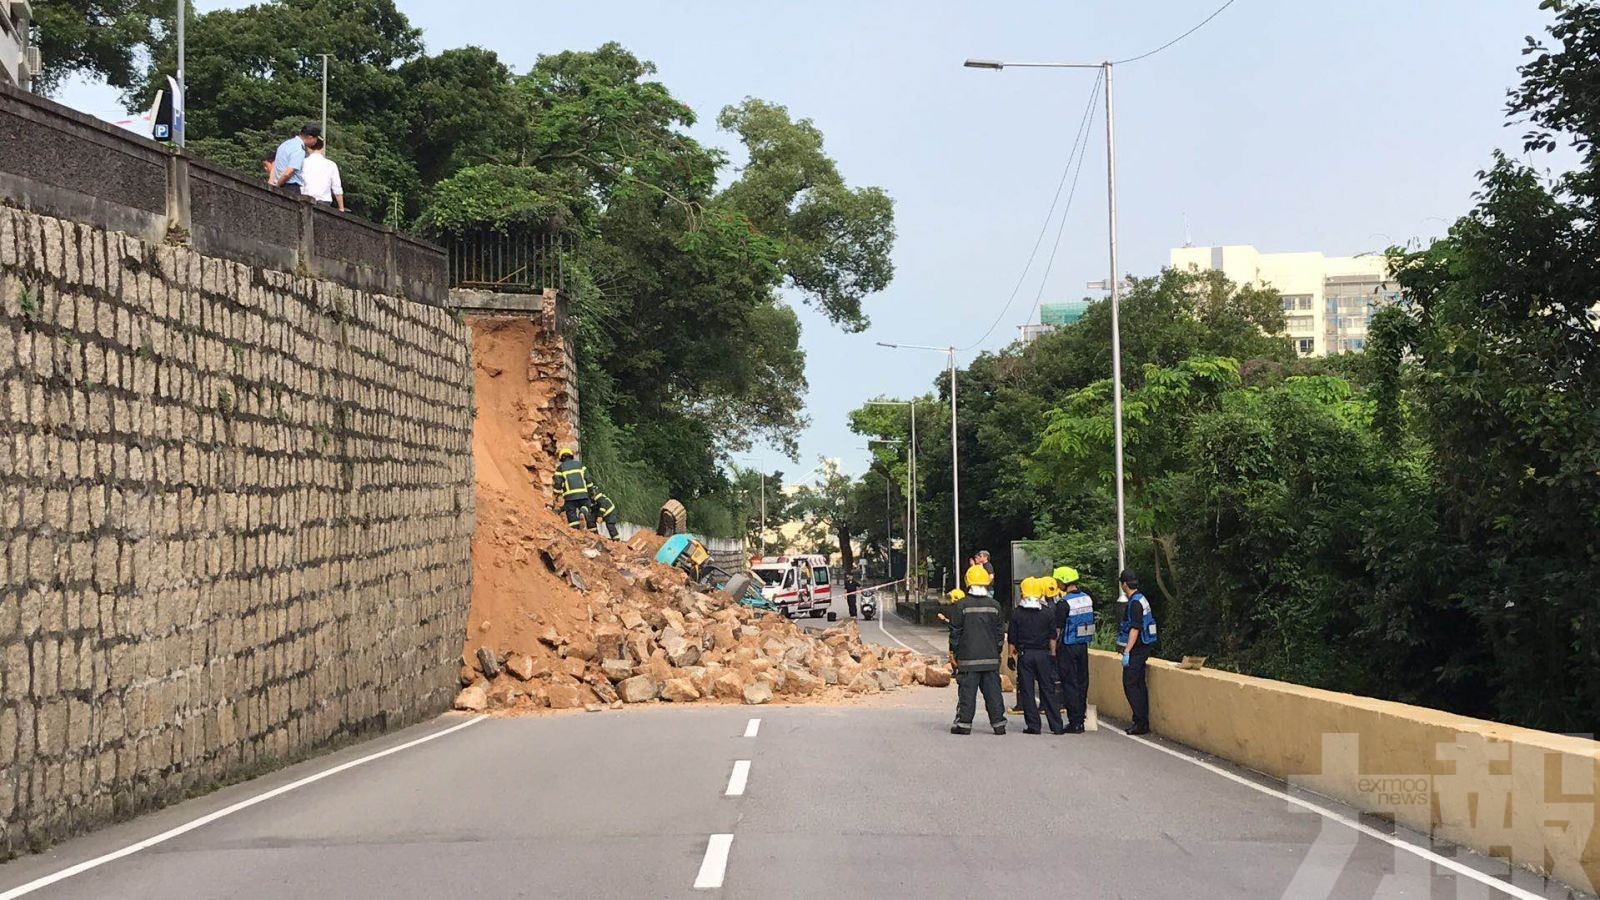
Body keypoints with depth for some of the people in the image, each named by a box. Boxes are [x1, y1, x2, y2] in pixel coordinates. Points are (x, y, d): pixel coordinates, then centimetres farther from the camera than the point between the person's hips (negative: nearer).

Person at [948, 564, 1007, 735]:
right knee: (993, 692, 6)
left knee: (967, 691, 0)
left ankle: (964, 723, 2)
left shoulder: (961, 605, -6)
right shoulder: (994, 605, 5)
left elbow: (955, 632, -4)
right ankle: (998, 723, 6)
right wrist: (997, 651, 20)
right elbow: (1000, 632, 11)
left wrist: (953, 653, 4)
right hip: (991, 657, 3)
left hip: (968, 658, -3)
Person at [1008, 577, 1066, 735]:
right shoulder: (1046, 613, 0)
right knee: (1048, 690, 5)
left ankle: (1033, 725, 0)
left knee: (1027, 691, 3)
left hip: (1024, 655, -1)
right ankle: (1056, 726, 4)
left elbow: (1012, 638, -1)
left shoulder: (1017, 613, -3)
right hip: (1043, 654, 1)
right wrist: (1052, 654, 14)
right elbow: (1052, 637, 4)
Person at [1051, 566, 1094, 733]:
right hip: (1083, 645, 7)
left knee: (1070, 684, -2)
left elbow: (1057, 630, -14)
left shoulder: (1064, 603, -15)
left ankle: (1074, 723, -3)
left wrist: (1053, 650, -8)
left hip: (1068, 647, -7)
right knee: (1082, 683, 11)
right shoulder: (1088, 599, 6)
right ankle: (1081, 720, 15)